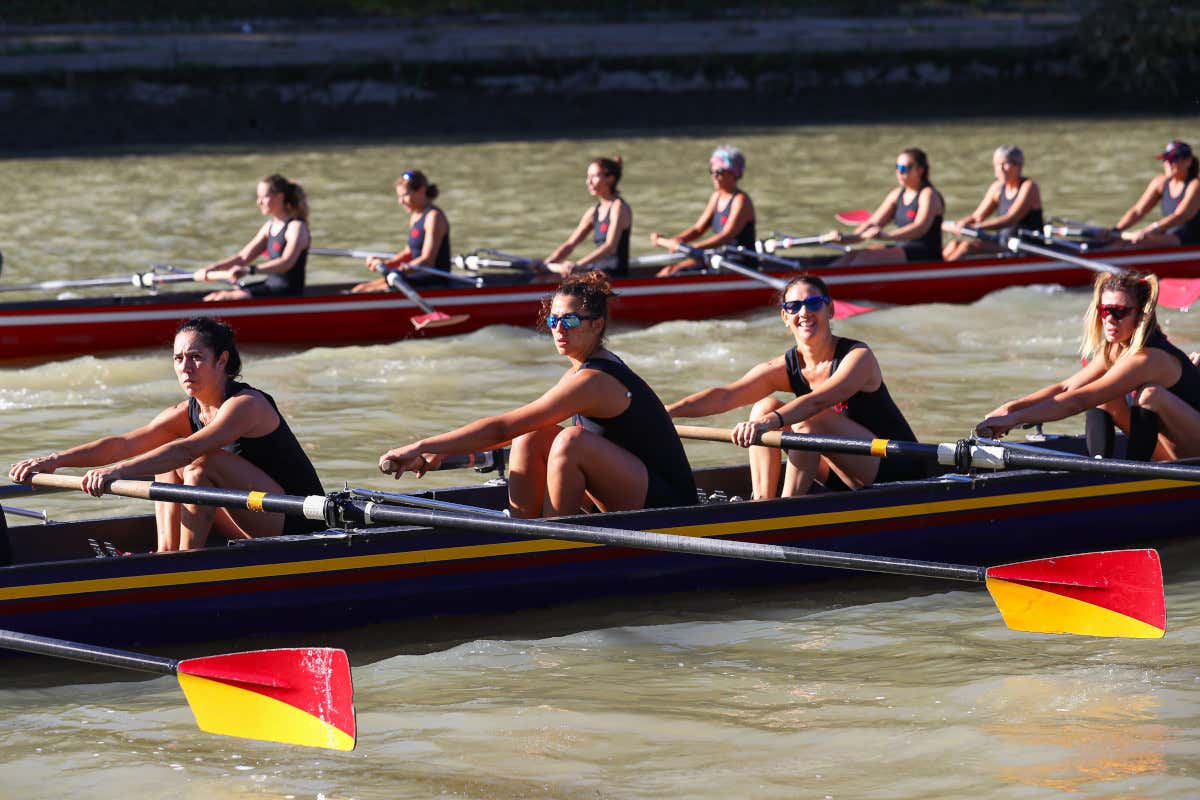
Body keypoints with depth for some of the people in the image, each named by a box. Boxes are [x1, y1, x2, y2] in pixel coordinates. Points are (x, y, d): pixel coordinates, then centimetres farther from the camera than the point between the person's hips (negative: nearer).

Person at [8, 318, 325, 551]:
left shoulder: (246, 404, -20)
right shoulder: (186, 413, 4)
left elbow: (189, 450, -36)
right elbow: (123, 443, -8)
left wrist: (118, 471, -46)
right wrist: (57, 459, -22)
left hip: (297, 520, -8)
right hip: (258, 531, 8)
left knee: (202, 462, -26)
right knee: (166, 462, 1)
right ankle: (166, 554, -9)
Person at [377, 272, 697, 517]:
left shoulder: (592, 381, -20)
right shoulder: (582, 370, 9)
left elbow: (501, 428, -23)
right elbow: (517, 431, 15)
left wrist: (422, 447, -20)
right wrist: (441, 451, 4)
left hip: (669, 506, -10)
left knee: (571, 440, -29)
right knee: (532, 436, 2)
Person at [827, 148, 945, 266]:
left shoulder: (928, 194, -8)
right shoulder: (897, 194, 15)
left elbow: (921, 227, -25)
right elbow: (873, 223, 7)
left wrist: (887, 236, -41)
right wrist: (848, 238, -13)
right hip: (901, 251, 7)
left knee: (865, 257, -27)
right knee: (853, 255, -16)